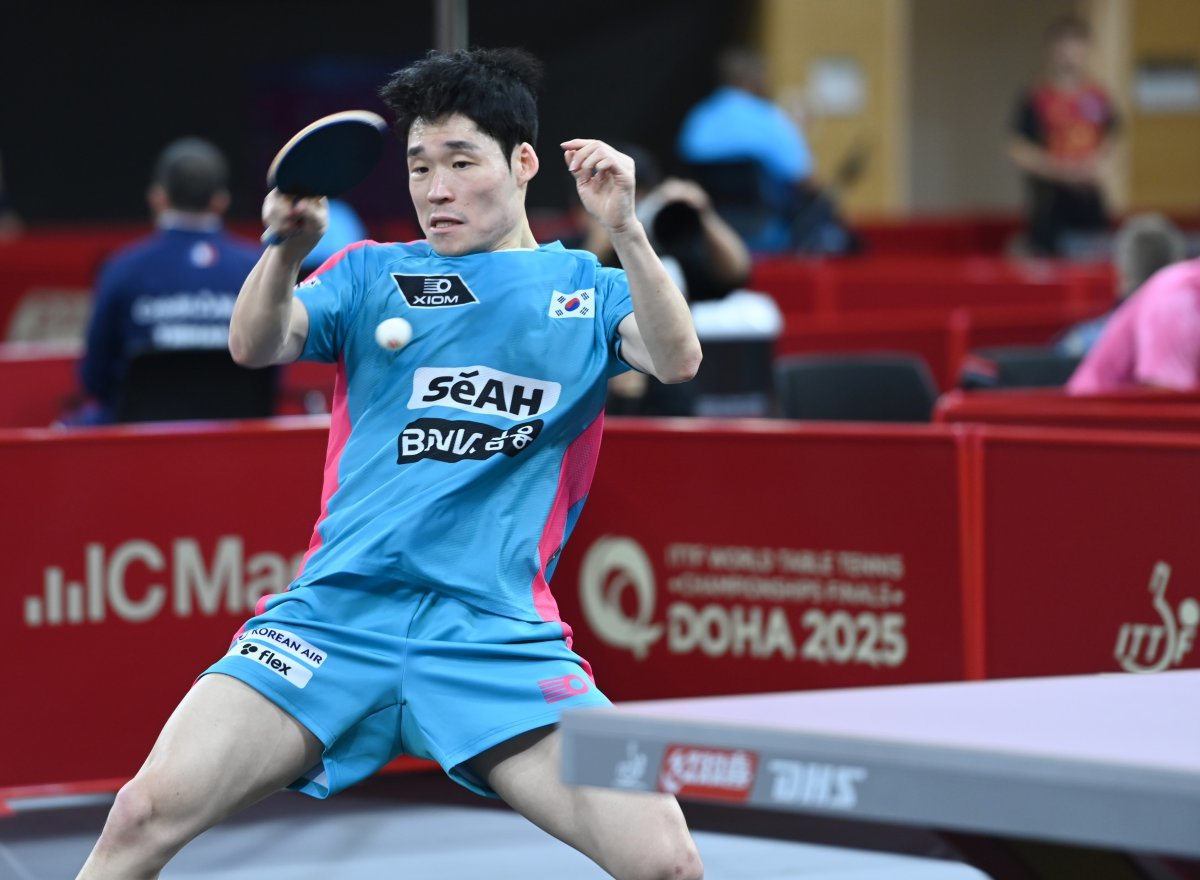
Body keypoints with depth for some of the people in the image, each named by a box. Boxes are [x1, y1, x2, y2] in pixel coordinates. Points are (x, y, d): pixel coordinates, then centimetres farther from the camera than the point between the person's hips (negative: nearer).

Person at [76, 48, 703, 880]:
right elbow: (256, 345, 1)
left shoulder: (586, 286, 13)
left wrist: (625, 231, -20)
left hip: (497, 636, -1)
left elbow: (676, 360, -6)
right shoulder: (372, 272, 16)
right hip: (336, 614, 1)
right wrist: (287, 246, -19)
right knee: (149, 811, -15)